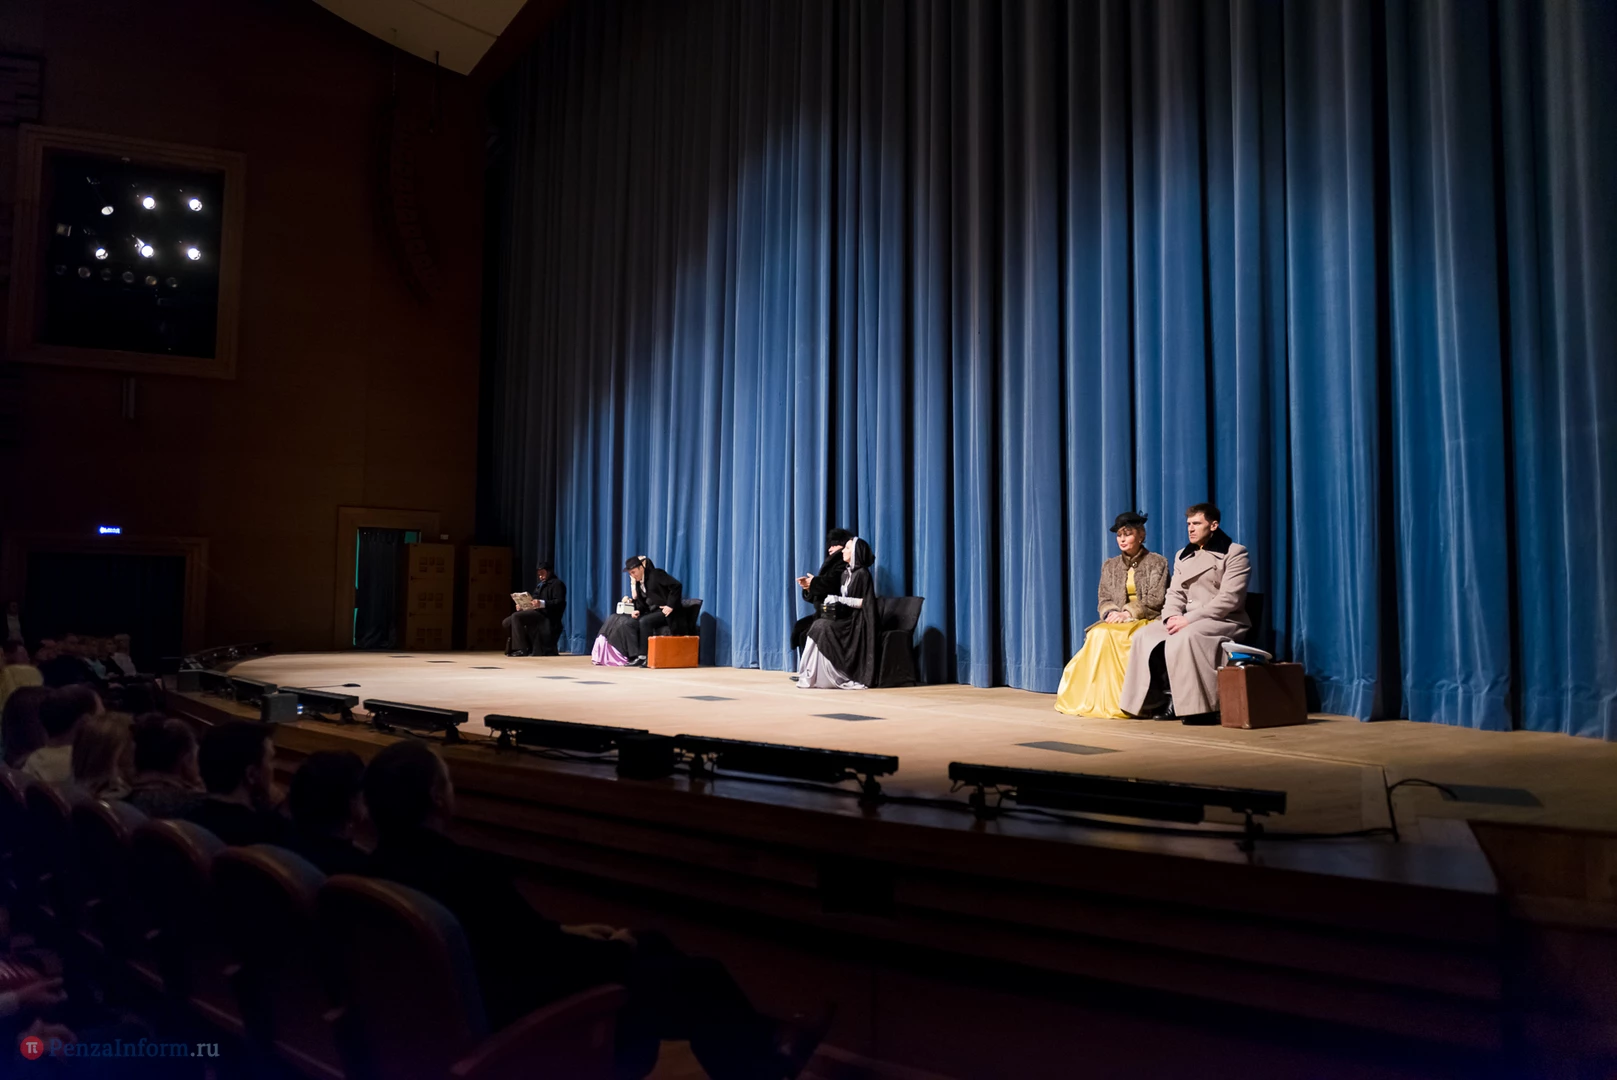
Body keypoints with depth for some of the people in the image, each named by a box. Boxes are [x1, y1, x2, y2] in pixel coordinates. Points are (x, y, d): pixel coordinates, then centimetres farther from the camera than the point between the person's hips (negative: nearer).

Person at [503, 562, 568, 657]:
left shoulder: (557, 584, -1)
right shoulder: (540, 585, 29)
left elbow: (559, 602, -14)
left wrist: (542, 603, -28)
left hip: (545, 614, -10)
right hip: (535, 611, 10)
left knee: (515, 616, -27)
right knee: (507, 623, -3)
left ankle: (523, 649, -25)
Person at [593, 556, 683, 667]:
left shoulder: (656, 574, -11)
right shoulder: (638, 582, 12)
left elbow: (677, 586, -19)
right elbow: (642, 602, 15)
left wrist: (670, 606, -21)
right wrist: (637, 611, -7)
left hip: (665, 612, -8)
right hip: (652, 611, 8)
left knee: (644, 621, -32)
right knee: (629, 623, -13)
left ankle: (644, 657, -26)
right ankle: (634, 656, -19)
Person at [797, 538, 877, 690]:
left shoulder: (862, 574, -10)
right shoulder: (846, 573, 15)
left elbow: (864, 602, -15)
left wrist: (840, 600, -18)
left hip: (856, 621, -7)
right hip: (845, 617, 7)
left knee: (823, 628, -27)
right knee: (817, 626, -19)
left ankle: (840, 677, -20)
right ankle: (815, 676, -23)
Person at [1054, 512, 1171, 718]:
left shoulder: (1157, 562, 4)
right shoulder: (1110, 565, 17)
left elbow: (1155, 600, -6)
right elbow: (1104, 600, 11)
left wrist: (1128, 613, -18)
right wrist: (1112, 612, -12)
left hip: (1146, 621, -4)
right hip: (1117, 620, 4)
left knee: (1110, 635, -34)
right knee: (1098, 633, -31)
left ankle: (1112, 700, -29)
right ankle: (1093, 699, -30)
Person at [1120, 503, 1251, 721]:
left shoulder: (1235, 553, -4)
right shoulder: (1183, 556, 17)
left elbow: (1229, 599, -15)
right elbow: (1175, 593, 12)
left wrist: (1188, 619, -22)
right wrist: (1172, 616, -12)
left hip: (1225, 621, -7)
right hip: (1187, 621, 7)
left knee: (1184, 638, -36)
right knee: (1145, 636, -17)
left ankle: (1196, 707, -29)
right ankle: (1155, 701, -11)